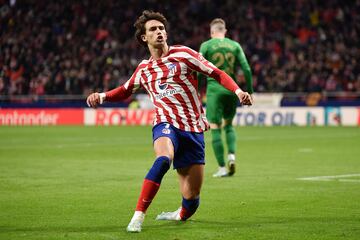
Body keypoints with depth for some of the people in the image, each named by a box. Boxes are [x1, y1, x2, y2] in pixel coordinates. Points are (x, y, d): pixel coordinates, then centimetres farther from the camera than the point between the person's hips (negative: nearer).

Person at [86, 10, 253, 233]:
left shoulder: (183, 54, 3)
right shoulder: (144, 69, 12)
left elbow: (218, 74, 3)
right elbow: (126, 90, 30)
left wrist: (238, 91, -13)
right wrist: (102, 96, 11)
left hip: (193, 129, 0)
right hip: (166, 123, 0)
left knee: (192, 197, -1)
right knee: (164, 158, -38)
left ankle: (181, 215, 36)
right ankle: (138, 216, -35)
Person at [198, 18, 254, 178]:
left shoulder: (206, 45, 1)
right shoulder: (235, 45, 7)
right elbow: (246, 69, 2)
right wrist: (249, 91, 9)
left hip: (214, 88, -3)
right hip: (231, 89, 3)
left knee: (215, 128, 1)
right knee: (228, 124, 21)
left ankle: (222, 168, -3)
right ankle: (231, 155, -2)